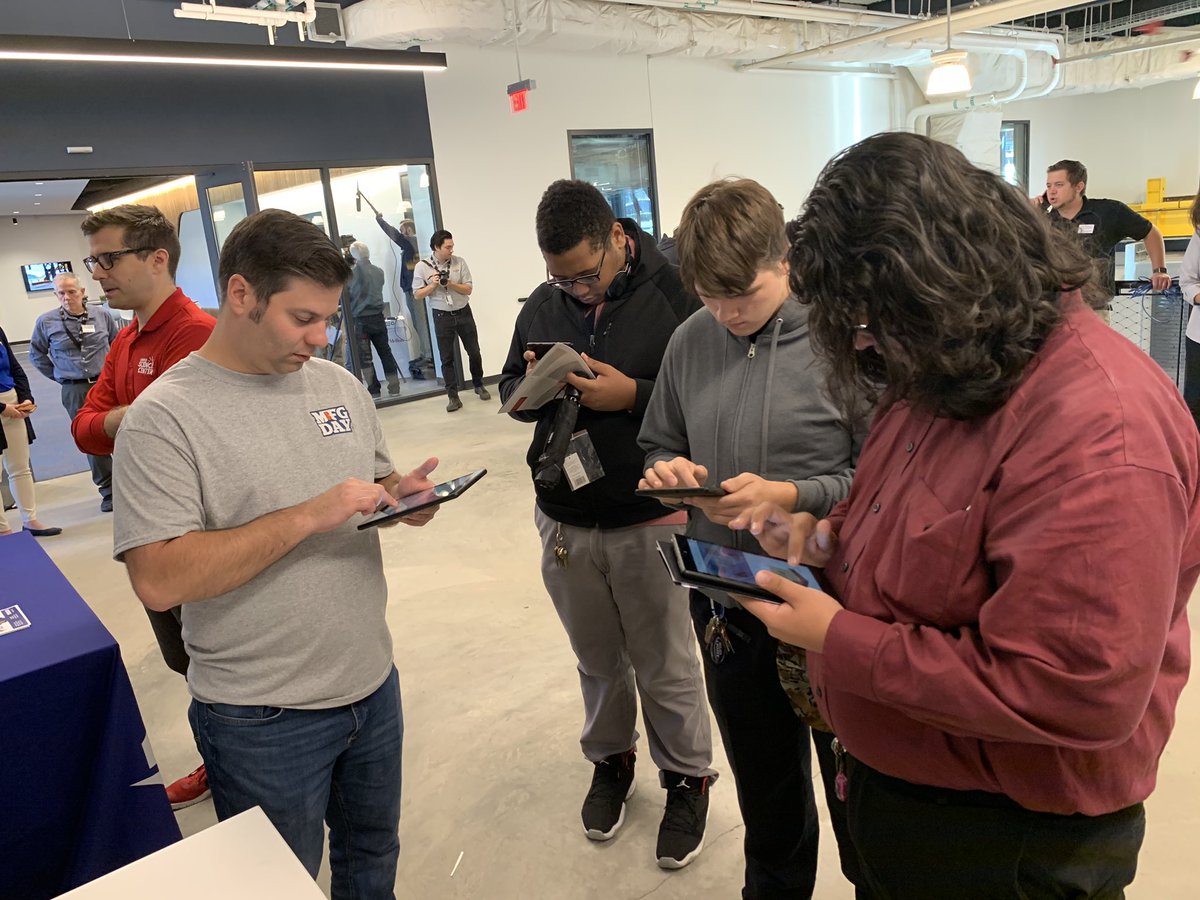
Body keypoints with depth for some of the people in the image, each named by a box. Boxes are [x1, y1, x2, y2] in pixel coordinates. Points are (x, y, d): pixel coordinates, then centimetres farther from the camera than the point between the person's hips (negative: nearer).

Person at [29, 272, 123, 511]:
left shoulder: (102, 315, 2)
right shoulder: (46, 322, 1)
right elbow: (37, 355, 14)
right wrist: (59, 376, 8)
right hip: (75, 391, 0)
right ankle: (108, 491, 11)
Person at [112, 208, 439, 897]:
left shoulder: (340, 385, 2)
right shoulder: (164, 416, -16)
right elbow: (159, 580, -24)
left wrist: (401, 496, -10)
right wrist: (309, 516, -28)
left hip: (373, 684, 6)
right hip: (265, 720, -5)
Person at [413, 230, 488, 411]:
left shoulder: (459, 262, -3)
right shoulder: (422, 267, -5)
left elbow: (468, 289, -3)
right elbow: (417, 295, -3)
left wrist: (450, 284, -18)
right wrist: (433, 285, -18)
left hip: (463, 313, 1)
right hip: (442, 316, -1)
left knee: (474, 352, 9)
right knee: (447, 358, 2)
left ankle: (479, 385, 30)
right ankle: (453, 396, 8)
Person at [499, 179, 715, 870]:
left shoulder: (674, 293, -13)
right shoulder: (542, 306, 3)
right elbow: (510, 392, 12)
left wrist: (633, 394, -25)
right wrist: (533, 386, -10)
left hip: (650, 521, -4)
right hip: (565, 520, 5)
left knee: (665, 666, 12)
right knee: (598, 659, 21)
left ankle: (687, 778, 36)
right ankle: (611, 759, 45)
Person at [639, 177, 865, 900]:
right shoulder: (692, 341, 0)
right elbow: (660, 446, 11)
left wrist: (787, 496, -25)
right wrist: (667, 472, -11)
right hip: (727, 605, 5)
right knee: (764, 785, 25)